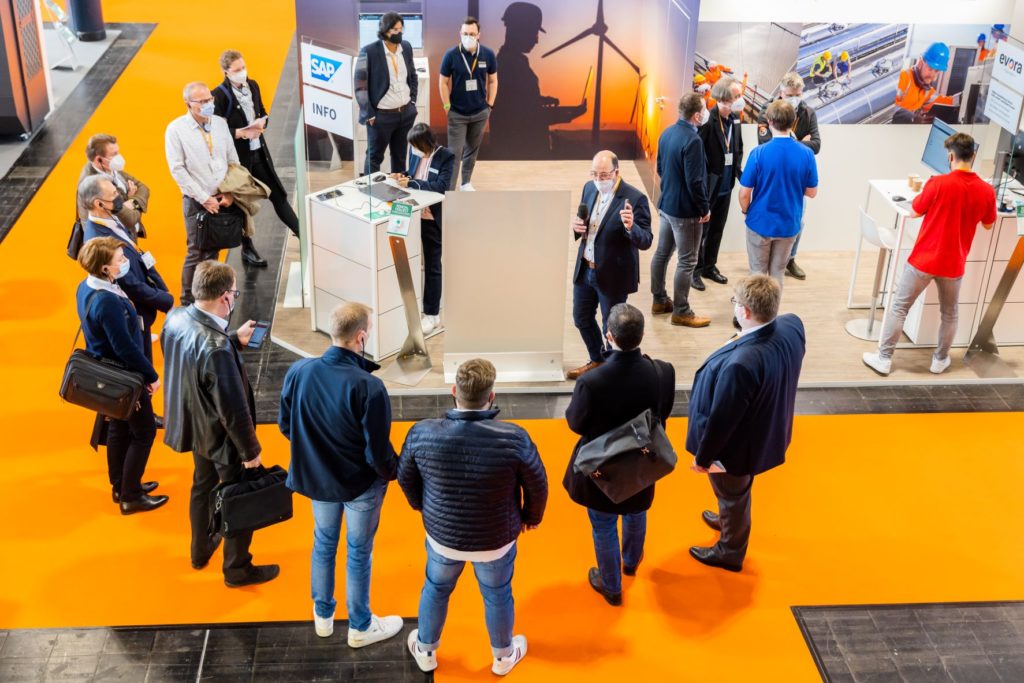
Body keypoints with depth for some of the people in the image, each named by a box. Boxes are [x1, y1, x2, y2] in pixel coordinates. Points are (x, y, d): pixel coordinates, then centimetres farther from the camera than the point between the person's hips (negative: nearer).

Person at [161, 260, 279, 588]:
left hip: (193, 425, 8)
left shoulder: (175, 318, -14)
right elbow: (233, 408, -28)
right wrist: (250, 450, -15)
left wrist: (235, 339, 8)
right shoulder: (217, 348, -38)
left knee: (203, 486, 31)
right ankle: (237, 569, 36)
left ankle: (201, 550, 53)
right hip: (221, 436, -8)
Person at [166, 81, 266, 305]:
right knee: (197, 253, -4)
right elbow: (178, 169, -11)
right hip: (197, 202, -4)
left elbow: (233, 161, 7)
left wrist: (230, 193, -3)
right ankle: (188, 303, 7)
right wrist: (204, 198, -14)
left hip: (222, 200, 4)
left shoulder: (220, 123, 3)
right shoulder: (176, 129, -9)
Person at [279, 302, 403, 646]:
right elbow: (378, 451, -23)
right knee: (358, 553, 17)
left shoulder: (298, 372, -17)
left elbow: (285, 425, -2)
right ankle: (360, 627, 37)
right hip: (361, 484, -4)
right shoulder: (368, 387, -32)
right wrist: (394, 471, -2)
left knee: (324, 544, 26)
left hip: (316, 477, 4)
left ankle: (323, 616, 45)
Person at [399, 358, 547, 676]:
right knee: (497, 595, 25)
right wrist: (532, 516, 10)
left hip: (442, 535, 1)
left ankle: (425, 651, 51)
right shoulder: (513, 438, -29)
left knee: (436, 590, 29)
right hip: (496, 539, -1)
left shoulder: (422, 433, -25)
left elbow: (406, 478, -5)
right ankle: (503, 656, 50)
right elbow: (537, 485, -13)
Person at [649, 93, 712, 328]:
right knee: (686, 261, 1)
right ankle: (681, 312, 9)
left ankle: (660, 300, 31)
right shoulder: (692, 140, -24)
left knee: (662, 253, 18)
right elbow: (694, 181, -24)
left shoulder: (667, 133, 3)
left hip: (666, 204, 9)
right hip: (686, 210, -9)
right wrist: (705, 208, -12)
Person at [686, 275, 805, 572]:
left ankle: (730, 552, 47)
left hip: (737, 444, -7)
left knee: (732, 494, 21)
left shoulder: (741, 363, -43)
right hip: (766, 432, 7)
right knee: (738, 491, 34)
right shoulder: (792, 325, -20)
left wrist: (703, 457, -13)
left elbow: (721, 418, -28)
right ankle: (732, 521, 62)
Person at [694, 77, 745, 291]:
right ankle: (695, 270, 20)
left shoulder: (735, 118, 2)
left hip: (726, 185, 7)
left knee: (717, 229, 18)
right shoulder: (708, 120, -20)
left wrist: (739, 169, 3)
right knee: (701, 230, 7)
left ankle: (710, 266, 32)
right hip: (708, 186, -7)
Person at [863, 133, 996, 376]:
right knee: (949, 313, 22)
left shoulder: (938, 184, -16)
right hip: (953, 264, 3)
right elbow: (988, 225, 11)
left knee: (898, 308, 9)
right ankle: (940, 360, 32)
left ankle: (884, 359, 11)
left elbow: (916, 211, 0)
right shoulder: (987, 191, -5)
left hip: (923, 260, -3)